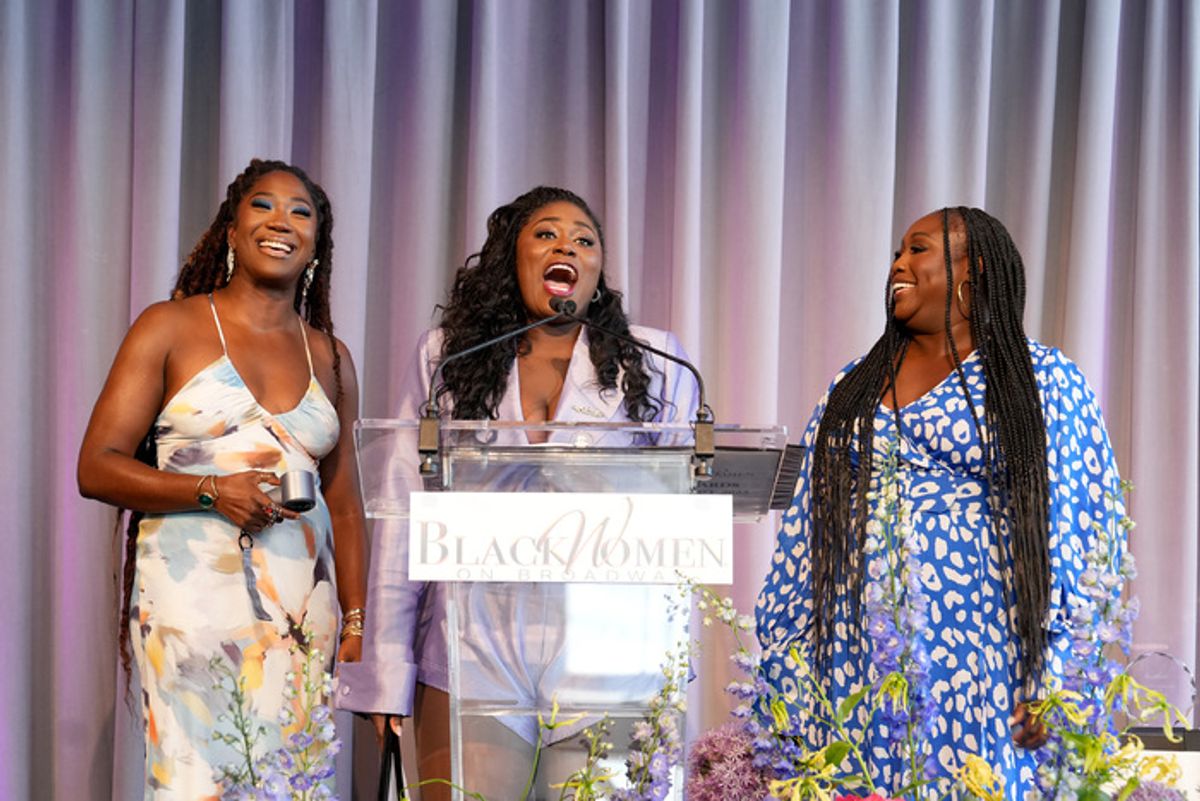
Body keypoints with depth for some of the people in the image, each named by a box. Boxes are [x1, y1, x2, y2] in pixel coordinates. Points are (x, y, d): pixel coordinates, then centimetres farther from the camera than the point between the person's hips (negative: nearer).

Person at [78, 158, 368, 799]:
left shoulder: (330, 358, 16)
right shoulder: (171, 328, 5)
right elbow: (96, 467, 0)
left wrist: (357, 621, 10)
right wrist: (210, 490, -13)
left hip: (302, 607, 4)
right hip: (193, 594, -3)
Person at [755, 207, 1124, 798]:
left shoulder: (1041, 379, 1)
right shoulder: (854, 384, 15)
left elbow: (1082, 530, -5)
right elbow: (807, 524, 15)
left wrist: (1057, 676, -13)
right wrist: (781, 660, 10)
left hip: (977, 661, -4)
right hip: (854, 656, 4)